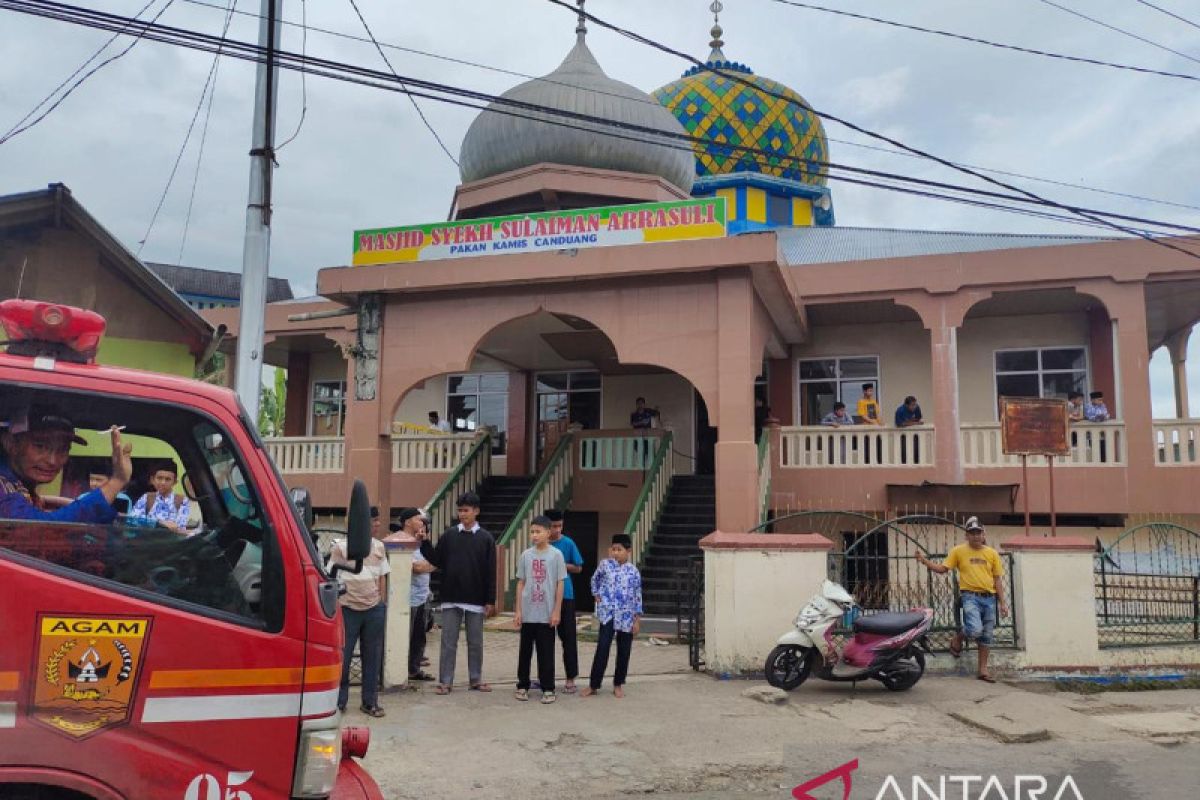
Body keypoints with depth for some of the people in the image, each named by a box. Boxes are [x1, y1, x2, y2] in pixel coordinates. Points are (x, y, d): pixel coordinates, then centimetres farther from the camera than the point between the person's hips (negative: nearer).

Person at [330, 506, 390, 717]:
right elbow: (333, 579, 0)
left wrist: (382, 605, 11)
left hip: (374, 609, 3)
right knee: (342, 656, 3)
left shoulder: (378, 546, 8)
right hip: (348, 609, -3)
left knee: (372, 657, 8)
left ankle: (370, 702, 18)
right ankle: (338, 701, 18)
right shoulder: (341, 547, -5)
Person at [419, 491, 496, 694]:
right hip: (451, 598, 1)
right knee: (448, 642, 5)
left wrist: (490, 601, -4)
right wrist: (425, 543, -10)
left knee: (475, 643, 9)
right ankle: (445, 681, 12)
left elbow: (490, 572, -1)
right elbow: (437, 561, 4)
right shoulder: (449, 534, 3)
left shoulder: (486, 538, -1)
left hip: (476, 600, -1)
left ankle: (476, 679, 21)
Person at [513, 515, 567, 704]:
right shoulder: (526, 555, 4)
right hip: (527, 613, 2)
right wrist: (518, 610, 2)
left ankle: (547, 688, 12)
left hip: (547, 614, -2)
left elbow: (560, 584, -2)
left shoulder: (556, 555, -3)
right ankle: (523, 685, 21)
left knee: (546, 652, 3)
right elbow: (520, 584, 7)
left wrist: (557, 611, -6)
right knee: (525, 651, 9)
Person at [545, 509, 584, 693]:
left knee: (568, 637, 1)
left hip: (565, 596, -2)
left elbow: (578, 568, 1)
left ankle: (571, 678, 8)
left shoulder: (568, 543, -4)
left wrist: (561, 564, -13)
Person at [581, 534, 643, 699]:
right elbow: (595, 580, 18)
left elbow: (637, 597, 3)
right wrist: (596, 595, 4)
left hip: (626, 617, 1)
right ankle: (593, 684, 2)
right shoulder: (605, 564, 0)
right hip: (608, 614, -1)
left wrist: (637, 620, 1)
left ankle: (618, 684, 22)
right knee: (602, 648, -7)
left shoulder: (634, 572, 0)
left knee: (624, 651, 8)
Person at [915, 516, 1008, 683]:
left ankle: (983, 670, 21)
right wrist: (925, 561, -13)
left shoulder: (992, 553, 9)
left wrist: (1002, 603, 8)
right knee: (975, 630, -24)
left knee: (986, 636, 9)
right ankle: (957, 639, 9)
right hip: (970, 596, -4)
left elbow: (997, 580, 11)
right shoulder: (958, 551, 2)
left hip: (989, 598, 4)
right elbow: (942, 569, 2)